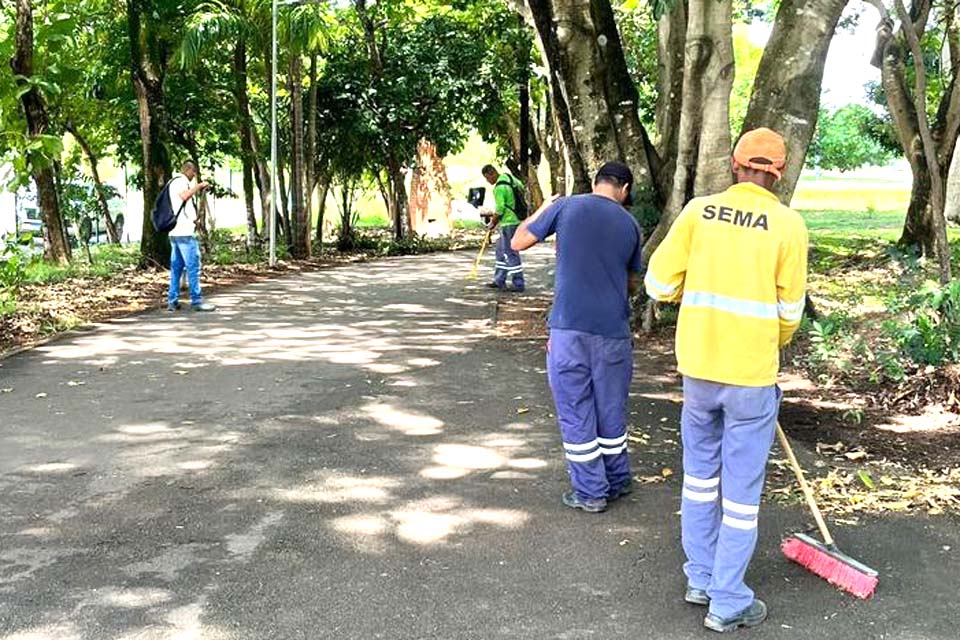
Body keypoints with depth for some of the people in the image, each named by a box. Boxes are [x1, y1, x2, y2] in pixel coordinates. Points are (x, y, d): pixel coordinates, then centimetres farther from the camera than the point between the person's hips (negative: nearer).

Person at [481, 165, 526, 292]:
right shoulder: (509, 177, 8)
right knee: (501, 250, 17)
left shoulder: (499, 187, -20)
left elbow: (499, 210, -19)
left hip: (509, 223, -10)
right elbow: (521, 187, 24)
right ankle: (499, 281, 23)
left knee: (510, 253, -5)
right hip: (516, 219, 10)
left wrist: (493, 223, -3)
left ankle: (518, 284, -2)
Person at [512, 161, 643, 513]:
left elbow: (518, 242, 6)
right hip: (613, 331, 3)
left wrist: (542, 210, 21)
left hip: (569, 328, -2)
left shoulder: (567, 206, -2)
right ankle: (618, 481, 29)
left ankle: (590, 492, 13)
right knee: (611, 409, 16)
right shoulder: (630, 226, 5)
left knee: (576, 412, 7)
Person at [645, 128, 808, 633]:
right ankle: (728, 603, 16)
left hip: (698, 365, 3)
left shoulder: (699, 210, -2)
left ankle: (701, 579, 30)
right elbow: (790, 310, -2)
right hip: (752, 372, -3)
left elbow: (659, 283, -1)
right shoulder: (788, 223, -7)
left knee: (700, 473, 19)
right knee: (742, 490, 7)